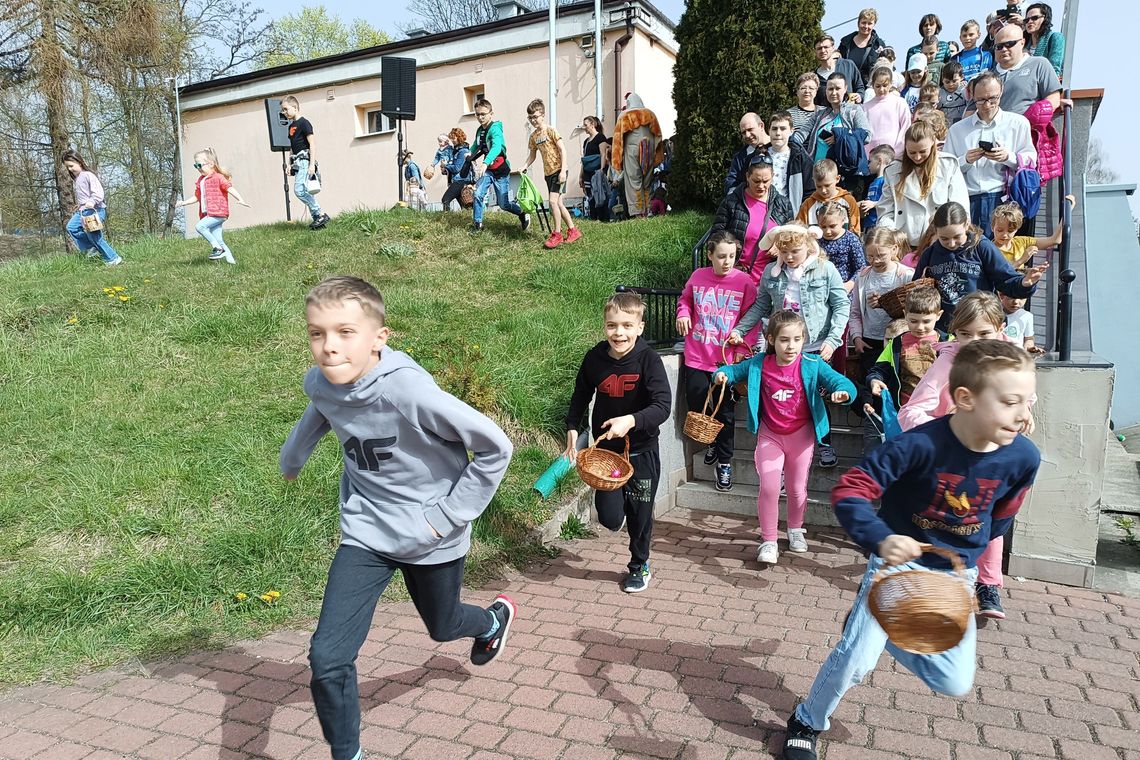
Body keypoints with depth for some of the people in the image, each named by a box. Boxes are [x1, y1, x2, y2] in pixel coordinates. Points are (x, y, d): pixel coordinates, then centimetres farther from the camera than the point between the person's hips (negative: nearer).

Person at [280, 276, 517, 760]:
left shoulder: (410, 391, -31)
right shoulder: (320, 383, -12)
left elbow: (495, 448, -24)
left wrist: (449, 514, -18)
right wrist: (292, 457, 30)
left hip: (430, 538, -3)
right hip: (365, 534, 4)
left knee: (442, 627, 24)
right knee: (327, 658, -9)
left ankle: (496, 618, 60)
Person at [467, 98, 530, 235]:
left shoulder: (495, 129, -20)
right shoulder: (479, 130, 3)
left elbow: (497, 147, -38)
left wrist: (485, 163, -52)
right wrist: (470, 153, 2)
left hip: (501, 170, -6)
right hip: (488, 170, 6)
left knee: (504, 204, 2)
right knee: (478, 194, -15)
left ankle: (523, 214, 28)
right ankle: (477, 224, -1)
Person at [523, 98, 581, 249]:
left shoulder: (550, 130, -11)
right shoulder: (533, 136, 9)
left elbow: (563, 150, -14)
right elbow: (532, 155, 18)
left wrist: (563, 171, -20)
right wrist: (525, 167, 0)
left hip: (559, 169, -8)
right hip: (548, 172, 8)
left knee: (553, 201, -15)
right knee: (558, 202, 9)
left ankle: (557, 234, -5)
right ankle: (573, 230, 19)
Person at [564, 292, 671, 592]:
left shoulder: (648, 359, -18)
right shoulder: (594, 359, -8)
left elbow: (663, 406, -26)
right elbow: (581, 396, 9)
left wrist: (631, 420, -40)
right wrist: (572, 428, -1)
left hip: (642, 451, -2)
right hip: (606, 448, 2)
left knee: (639, 514, 10)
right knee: (610, 517, -2)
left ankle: (639, 566, 36)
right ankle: (616, 502, 36)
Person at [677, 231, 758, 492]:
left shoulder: (744, 282, -8)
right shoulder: (697, 277, -1)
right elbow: (685, 298, 19)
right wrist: (683, 312, -2)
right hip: (696, 358, 2)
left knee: (725, 412, 8)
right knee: (696, 407, 9)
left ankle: (724, 461, 24)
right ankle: (712, 441, 38)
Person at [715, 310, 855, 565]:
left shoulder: (812, 365, -14)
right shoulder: (759, 364, -9)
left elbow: (841, 381, -18)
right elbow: (736, 370, 8)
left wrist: (842, 391, -42)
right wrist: (723, 374, -15)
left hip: (801, 435, 0)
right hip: (769, 436, 0)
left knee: (798, 489, 14)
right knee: (768, 488, -6)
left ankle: (795, 530, 41)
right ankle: (769, 541, 9)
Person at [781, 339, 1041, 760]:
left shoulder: (1023, 457, -15)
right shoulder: (921, 444, -29)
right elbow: (849, 491, -28)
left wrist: (969, 550, 14)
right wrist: (881, 540, -43)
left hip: (956, 572, 4)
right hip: (899, 560, -4)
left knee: (956, 683, 1)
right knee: (856, 659, -11)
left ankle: (870, 625, 27)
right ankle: (806, 722, 18)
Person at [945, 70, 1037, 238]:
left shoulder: (1018, 123, 15)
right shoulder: (957, 129, 18)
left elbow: (1031, 160, 11)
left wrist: (1008, 157, -7)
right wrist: (966, 160, -4)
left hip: (1002, 199, -1)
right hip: (968, 200, 1)